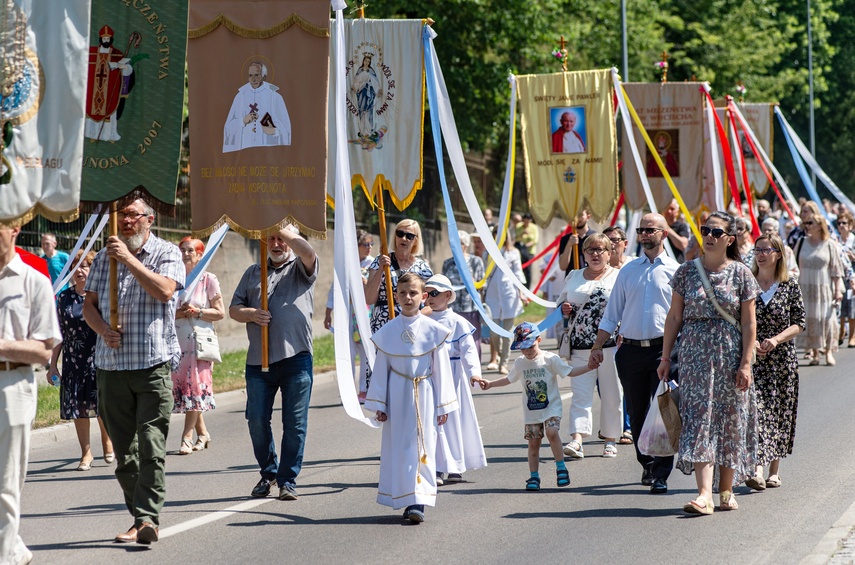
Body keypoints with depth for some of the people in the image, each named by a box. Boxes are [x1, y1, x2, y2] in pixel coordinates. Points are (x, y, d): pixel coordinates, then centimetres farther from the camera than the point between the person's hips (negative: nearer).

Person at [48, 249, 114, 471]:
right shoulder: (64, 298, 8)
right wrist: (53, 364, 8)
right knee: (77, 405, 2)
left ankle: (107, 441, 24)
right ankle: (86, 452, 14)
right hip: (73, 361, 3)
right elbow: (59, 333, 11)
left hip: (99, 359, -3)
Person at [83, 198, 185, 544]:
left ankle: (147, 518, -15)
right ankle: (141, 516, 14)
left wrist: (129, 259, -16)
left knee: (151, 447, -11)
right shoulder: (104, 258, 15)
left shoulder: (166, 253, 3)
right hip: (112, 366, 4)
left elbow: (164, 291, -14)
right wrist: (103, 330, -5)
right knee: (123, 450, 6)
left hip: (154, 363, -4)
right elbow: (89, 304, 14)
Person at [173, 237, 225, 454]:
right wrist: (178, 313, -9)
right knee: (182, 386, 3)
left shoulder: (208, 279, 2)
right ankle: (202, 432, 16)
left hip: (199, 340, -4)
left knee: (195, 386, -10)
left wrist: (197, 312, -13)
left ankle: (187, 436, -10)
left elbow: (220, 312, 0)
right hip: (177, 339, 4)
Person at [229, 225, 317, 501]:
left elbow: (307, 252, -16)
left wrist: (283, 229, -12)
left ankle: (288, 480, 8)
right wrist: (251, 314, -5)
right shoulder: (253, 273, 19)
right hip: (259, 360, 3)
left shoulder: (301, 269, 9)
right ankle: (268, 473, 19)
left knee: (295, 422, -1)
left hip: (296, 357, -3)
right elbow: (233, 309, 16)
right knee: (257, 420, 1)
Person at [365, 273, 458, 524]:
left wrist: (443, 405, 2)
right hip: (397, 396, 1)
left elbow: (441, 369, 2)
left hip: (424, 397, -1)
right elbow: (380, 369, 5)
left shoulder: (433, 330, -2)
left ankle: (418, 503, -5)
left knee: (422, 448, -4)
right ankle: (405, 500, 11)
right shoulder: (387, 331, 1)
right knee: (398, 448, 3)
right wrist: (379, 404, 4)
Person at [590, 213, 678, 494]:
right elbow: (612, 313, 16)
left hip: (663, 348, -3)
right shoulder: (628, 271, 13)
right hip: (631, 351, 4)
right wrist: (597, 346, 9)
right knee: (637, 413, 10)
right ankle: (647, 465, 27)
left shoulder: (675, 271, 3)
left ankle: (660, 475, -7)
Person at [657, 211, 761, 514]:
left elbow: (749, 323, -1)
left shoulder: (741, 274, 0)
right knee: (699, 420, -9)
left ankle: (726, 491, 17)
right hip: (694, 354, 0)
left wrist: (746, 363, -8)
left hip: (730, 354, 0)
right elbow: (674, 317, 7)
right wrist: (666, 357, 4)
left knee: (730, 421, 4)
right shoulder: (687, 272, 5)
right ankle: (704, 494, -16)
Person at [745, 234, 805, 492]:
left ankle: (774, 470, 18)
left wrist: (776, 339, -14)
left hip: (782, 358, 1)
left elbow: (799, 323, 1)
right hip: (751, 358, -1)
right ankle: (757, 469, -19)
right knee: (754, 408, -13)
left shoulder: (790, 287, 2)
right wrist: (751, 343, -12)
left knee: (780, 412, 5)